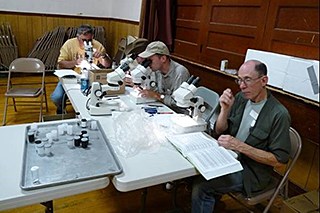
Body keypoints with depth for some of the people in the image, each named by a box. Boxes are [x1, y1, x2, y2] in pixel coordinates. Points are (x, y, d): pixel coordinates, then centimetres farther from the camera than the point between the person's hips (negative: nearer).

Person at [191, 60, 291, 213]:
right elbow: (219, 132, 4)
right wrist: (225, 109, -15)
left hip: (252, 171, -6)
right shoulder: (240, 98, -2)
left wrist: (240, 146, -25)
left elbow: (279, 160, -16)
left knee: (201, 185, -20)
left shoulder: (279, 114, -19)